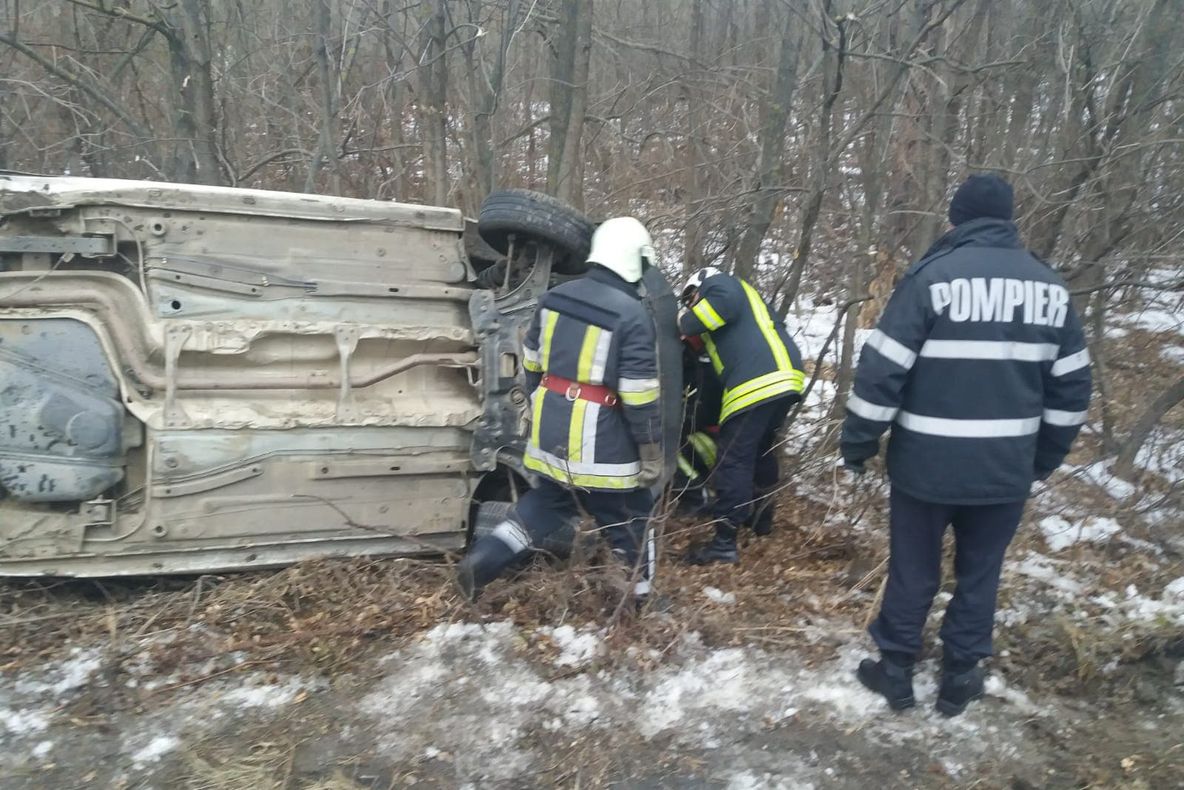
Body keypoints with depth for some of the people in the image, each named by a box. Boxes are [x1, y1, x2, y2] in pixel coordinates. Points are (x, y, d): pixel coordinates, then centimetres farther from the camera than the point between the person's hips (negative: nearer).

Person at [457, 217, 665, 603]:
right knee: (631, 519, 12)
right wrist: (652, 452, -6)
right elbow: (639, 396, -16)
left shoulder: (555, 296, 4)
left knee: (546, 502, 26)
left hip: (551, 430, 7)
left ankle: (478, 564, 22)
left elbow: (532, 363, 13)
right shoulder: (632, 314, -16)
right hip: (598, 443, -6)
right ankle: (643, 597, 24)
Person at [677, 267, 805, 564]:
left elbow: (726, 303, -16)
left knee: (734, 461, -7)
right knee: (761, 451, 26)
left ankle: (725, 544, -6)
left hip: (757, 384, -10)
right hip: (784, 377, 10)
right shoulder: (743, 294, 36)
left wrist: (686, 323, -6)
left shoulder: (718, 283, 9)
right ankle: (763, 517, 40)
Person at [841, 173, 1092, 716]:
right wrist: (1047, 456, 20)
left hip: (927, 463, -3)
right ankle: (959, 679, 29)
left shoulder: (932, 276, -11)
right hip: (1007, 468, 4)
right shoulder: (1050, 287, 5)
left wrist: (857, 443, -4)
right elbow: (1071, 386, 10)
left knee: (912, 571, 12)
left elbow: (883, 369, -14)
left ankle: (896, 672, 26)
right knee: (980, 574, 18)